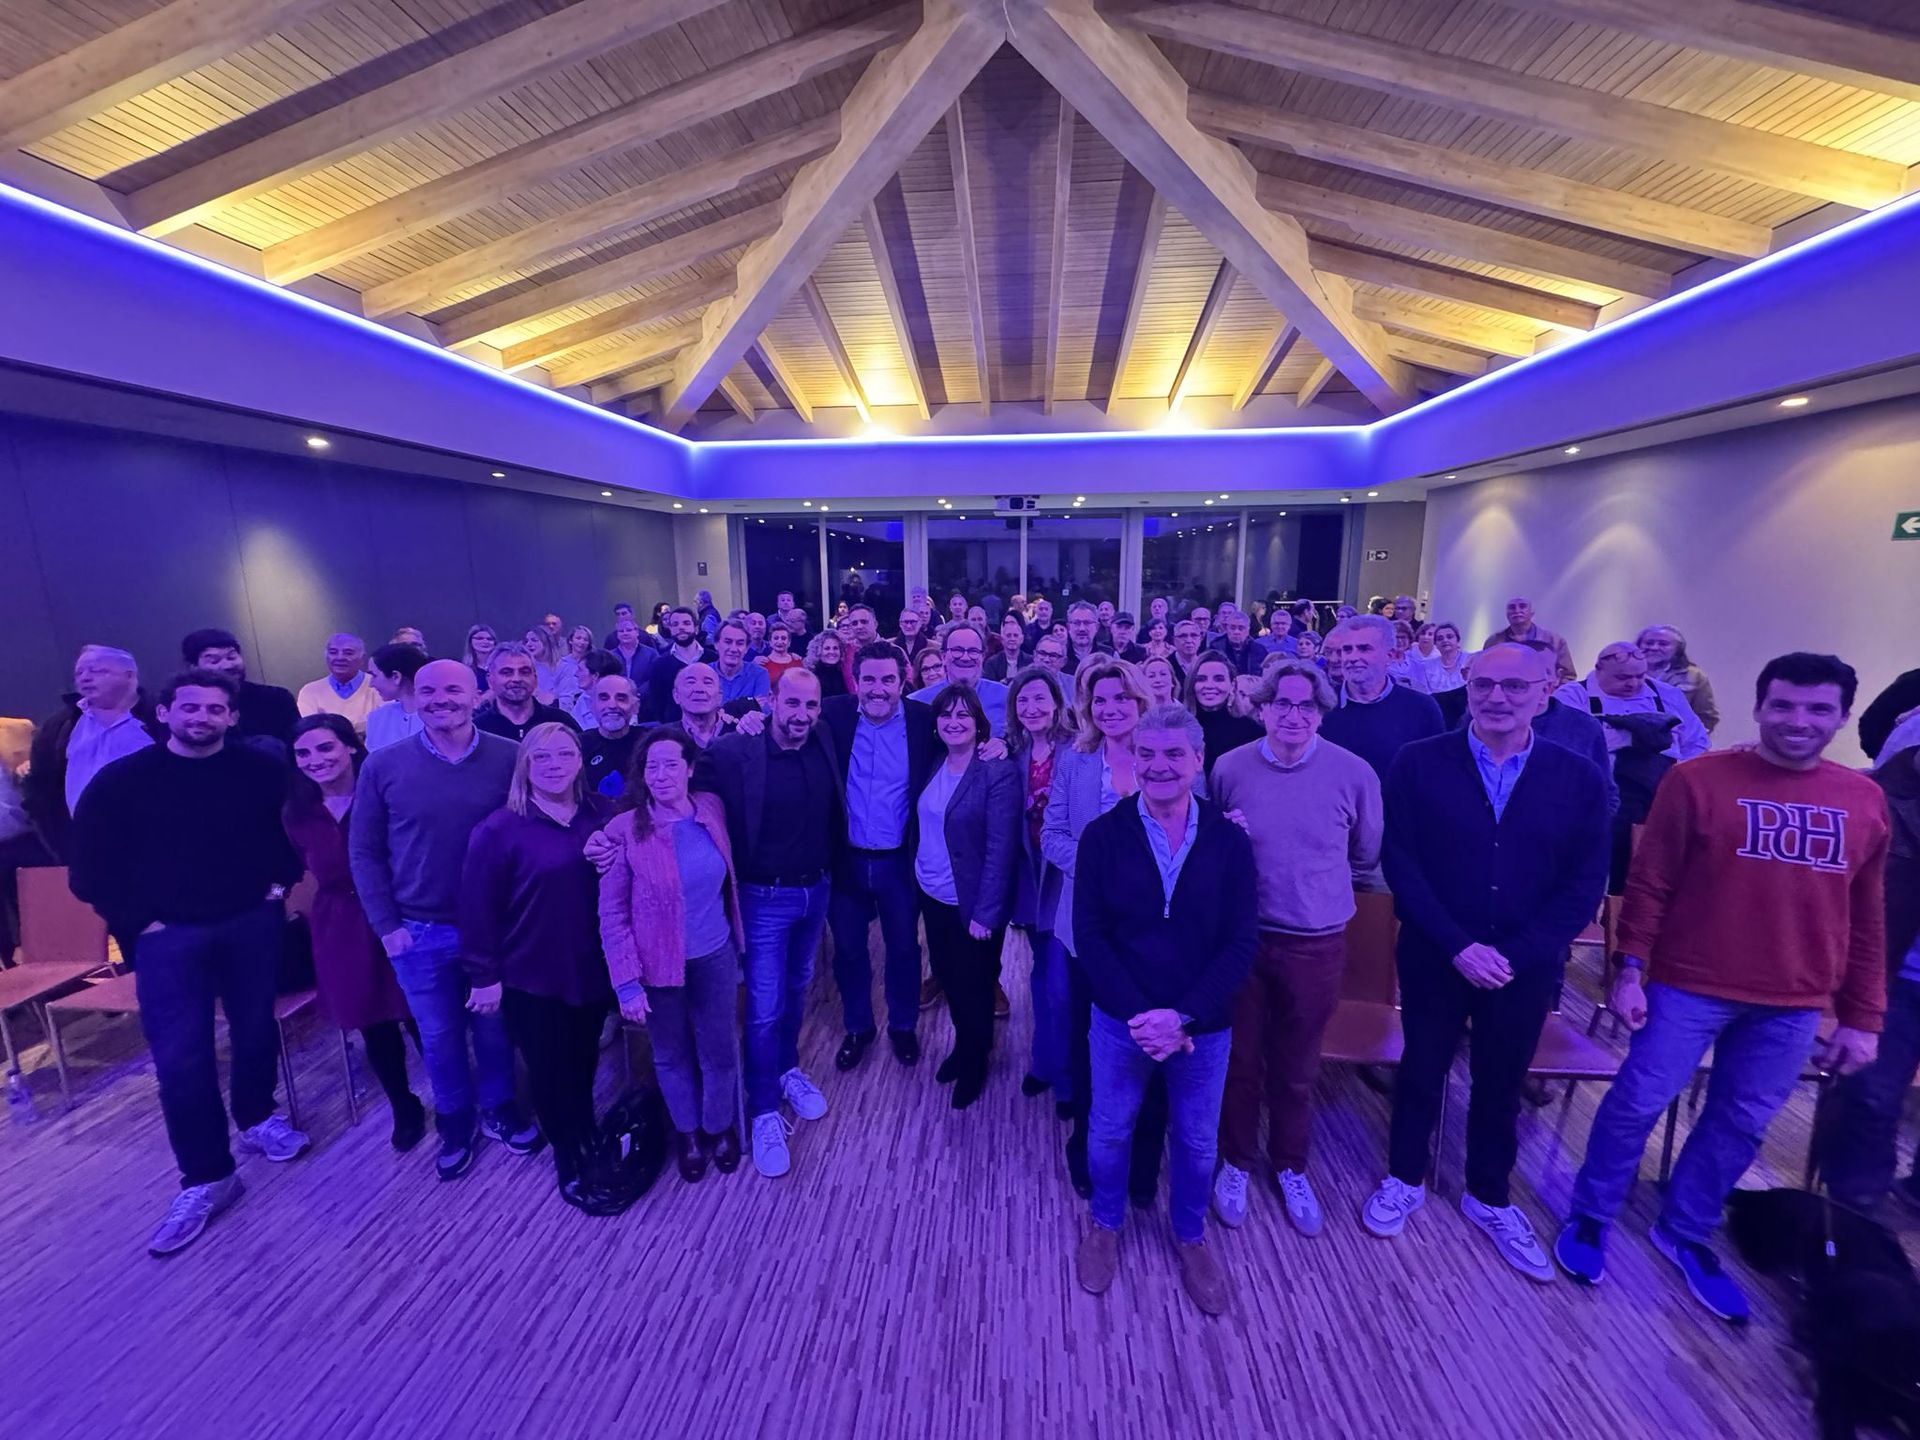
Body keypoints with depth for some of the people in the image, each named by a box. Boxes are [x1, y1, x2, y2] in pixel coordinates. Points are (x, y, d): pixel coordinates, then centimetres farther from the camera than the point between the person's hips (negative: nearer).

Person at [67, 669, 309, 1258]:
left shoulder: (262, 769, -3)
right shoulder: (121, 780, -5)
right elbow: (90, 867, 0)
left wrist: (281, 882, 0)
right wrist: (137, 922, -7)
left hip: (252, 923, 1)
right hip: (169, 936, -1)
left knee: (257, 1030, 13)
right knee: (181, 1057, -2)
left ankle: (256, 1119, 38)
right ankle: (206, 1178, 12)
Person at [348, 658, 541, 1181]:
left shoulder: (510, 759, -10)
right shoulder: (382, 766, -6)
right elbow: (364, 851, 1)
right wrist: (386, 925, -3)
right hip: (418, 933, 1)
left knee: (495, 1029, 17)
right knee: (439, 1038, 18)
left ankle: (500, 1108, 40)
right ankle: (455, 1121, 41)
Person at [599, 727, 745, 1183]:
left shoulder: (712, 808, -8)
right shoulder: (624, 831, -17)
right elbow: (612, 915, -12)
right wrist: (627, 982, -12)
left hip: (715, 957, 2)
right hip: (659, 966, -2)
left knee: (718, 1051, 16)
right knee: (672, 1055, 19)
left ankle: (720, 1127, 44)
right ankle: (687, 1132, 46)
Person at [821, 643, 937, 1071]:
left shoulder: (924, 720, -10)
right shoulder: (834, 714, -8)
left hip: (899, 860, 0)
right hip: (845, 858, 1)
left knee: (903, 948, 18)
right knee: (848, 950, 18)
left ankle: (903, 1027, 44)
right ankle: (858, 1027, 43)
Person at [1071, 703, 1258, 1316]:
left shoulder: (1229, 840, -9)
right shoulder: (1104, 835, -12)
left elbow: (1242, 942, -9)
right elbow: (1089, 934, -10)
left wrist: (1183, 1018, -17)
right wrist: (1140, 1014, -18)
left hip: (1205, 1026, 1)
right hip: (1122, 1020, 0)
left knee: (1197, 1141, 20)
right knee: (1109, 1131, 18)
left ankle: (1190, 1236, 49)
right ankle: (1105, 1226, 47)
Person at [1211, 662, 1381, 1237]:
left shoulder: (1355, 773, -10)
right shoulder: (1229, 768, -9)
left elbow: (1367, 856, 5)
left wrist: (1314, 878, 5)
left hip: (1317, 945, 0)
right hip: (1240, 937, 0)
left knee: (1296, 1068, 20)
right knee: (1240, 1059, 16)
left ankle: (1289, 1166, 45)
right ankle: (1237, 1161, 40)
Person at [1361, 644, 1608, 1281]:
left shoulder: (1578, 778, -4)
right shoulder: (1418, 763, -10)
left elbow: (1585, 884, -5)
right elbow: (1400, 862, -11)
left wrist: (1515, 954, -15)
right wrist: (1458, 945, -17)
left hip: (1527, 967, 2)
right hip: (1434, 958, -1)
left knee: (1501, 1084, 19)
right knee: (1421, 1071, 16)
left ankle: (1488, 1196, 43)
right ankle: (1405, 1178, 39)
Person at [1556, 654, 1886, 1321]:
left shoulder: (1866, 801, 3)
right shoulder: (1697, 780, -10)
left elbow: (1866, 918, 9)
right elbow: (1648, 884, -8)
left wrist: (1862, 1017, 8)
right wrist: (1630, 970, -11)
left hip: (1794, 1004, 4)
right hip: (1688, 986, -4)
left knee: (1741, 1125, 16)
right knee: (1636, 1105, 4)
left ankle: (1684, 1233, 37)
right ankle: (1589, 1218, 25)